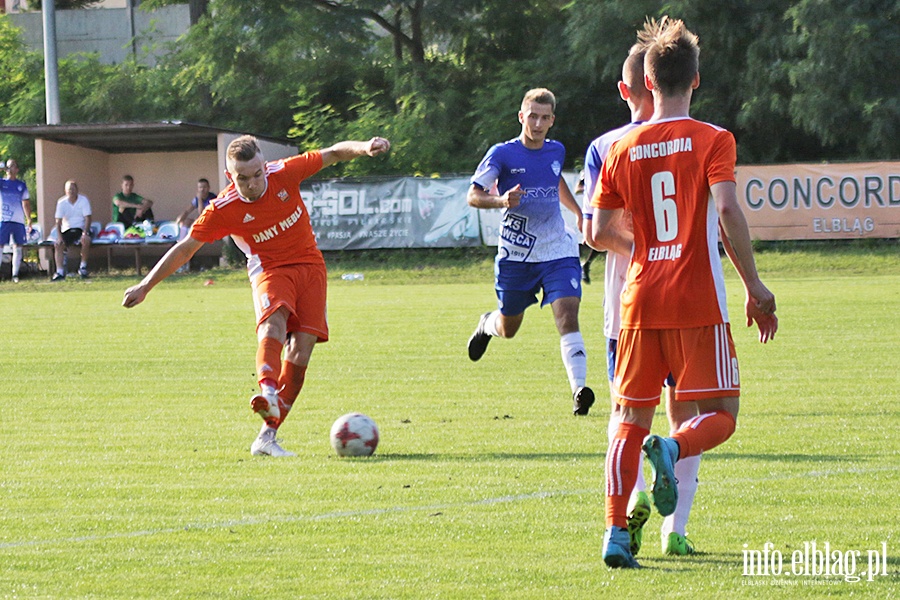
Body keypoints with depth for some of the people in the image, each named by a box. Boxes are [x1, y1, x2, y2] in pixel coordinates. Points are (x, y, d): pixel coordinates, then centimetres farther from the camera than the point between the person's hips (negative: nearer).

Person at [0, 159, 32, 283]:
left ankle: (15, 275, 6)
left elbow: (26, 203, 17)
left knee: (18, 248, 2)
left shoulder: (21, 185, 14)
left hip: (19, 221, 3)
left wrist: (29, 220, 12)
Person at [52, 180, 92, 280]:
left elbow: (87, 218, -11)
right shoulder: (61, 202, 0)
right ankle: (60, 273, -26)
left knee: (86, 241, -34)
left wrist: (85, 233, -25)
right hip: (67, 230, 2)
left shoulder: (83, 200, -5)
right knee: (58, 244, -24)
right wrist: (59, 236, -17)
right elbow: (58, 221, -4)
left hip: (81, 228, -2)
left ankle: (83, 267, -16)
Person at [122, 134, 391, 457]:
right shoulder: (223, 209, -14)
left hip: (310, 265, 3)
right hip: (270, 270, -3)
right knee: (274, 321, -35)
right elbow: (185, 248, -7)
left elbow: (333, 154, 0)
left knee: (302, 347, -10)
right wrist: (145, 285, -7)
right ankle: (268, 392, -60)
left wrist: (363, 147, -18)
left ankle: (267, 436, -11)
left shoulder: (283, 173, -11)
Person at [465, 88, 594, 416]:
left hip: (557, 251, 2)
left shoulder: (556, 151, 6)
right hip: (516, 253, -2)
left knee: (568, 317, -19)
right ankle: (487, 324, 50)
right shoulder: (503, 154, -8)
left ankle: (579, 390, -27)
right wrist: (501, 200, -29)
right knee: (508, 329, 13)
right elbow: (473, 195, -10)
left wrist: (580, 213, 22)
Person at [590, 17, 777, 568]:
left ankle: (616, 533, -1)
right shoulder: (712, 140, -3)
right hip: (698, 302, -3)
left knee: (633, 418, 11)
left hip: (640, 300, 4)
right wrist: (754, 286, -10)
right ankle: (672, 448, -30)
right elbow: (728, 211, -16)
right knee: (721, 414, 3)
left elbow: (599, 233, 7)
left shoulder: (622, 149, 7)